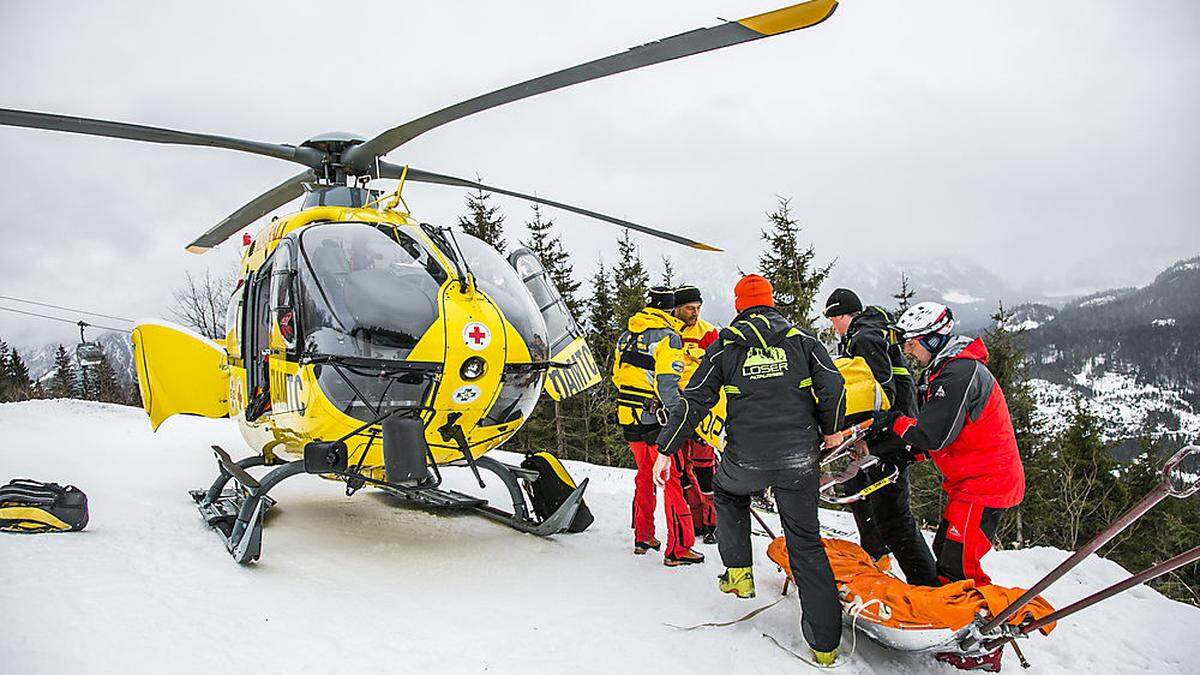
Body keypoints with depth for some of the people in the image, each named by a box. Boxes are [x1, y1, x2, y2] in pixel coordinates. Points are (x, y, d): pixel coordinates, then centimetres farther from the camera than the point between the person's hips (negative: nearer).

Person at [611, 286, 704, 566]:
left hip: (629, 418, 7)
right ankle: (678, 548, 0)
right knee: (671, 479, -2)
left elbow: (617, 377, 17)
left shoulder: (626, 336, 12)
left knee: (645, 476, 20)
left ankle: (642, 537, 27)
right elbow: (667, 383, -18)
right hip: (657, 419, -7)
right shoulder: (668, 336, -10)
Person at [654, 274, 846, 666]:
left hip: (746, 459, -1)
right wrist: (831, 430, 14)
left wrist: (666, 449, 7)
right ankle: (825, 641, 10)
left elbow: (693, 402, 1)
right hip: (798, 458, 1)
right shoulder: (801, 339, 6)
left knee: (728, 494, 33)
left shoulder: (724, 347, 4)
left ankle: (738, 572, 25)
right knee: (806, 541, 10)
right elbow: (832, 384, -3)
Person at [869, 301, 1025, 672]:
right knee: (946, 553, 15)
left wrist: (894, 421, -8)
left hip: (983, 484, -11)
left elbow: (933, 436, -25)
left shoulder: (959, 373, -20)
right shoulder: (946, 370, 14)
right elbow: (947, 436, 18)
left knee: (956, 566, -9)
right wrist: (907, 453, 5)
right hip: (969, 480, 11)